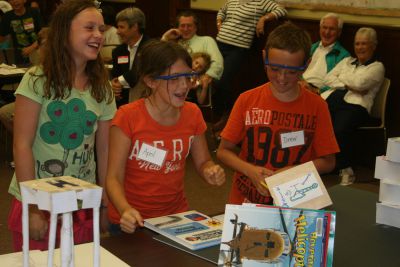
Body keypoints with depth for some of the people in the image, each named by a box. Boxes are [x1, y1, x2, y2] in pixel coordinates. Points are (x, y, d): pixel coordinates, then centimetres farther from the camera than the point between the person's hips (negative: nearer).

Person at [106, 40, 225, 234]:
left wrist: (211, 171, -11)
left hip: (177, 216, 3)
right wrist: (125, 209, -30)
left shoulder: (192, 114, 1)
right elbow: (114, 178, -12)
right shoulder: (128, 117, -13)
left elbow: (202, 161, 12)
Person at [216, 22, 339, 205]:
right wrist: (250, 170, -12)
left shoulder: (317, 106, -1)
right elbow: (223, 151, 5)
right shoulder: (247, 100, 1)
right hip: (245, 201, 1)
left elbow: (327, 162, 4)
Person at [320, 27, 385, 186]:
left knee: (340, 130, -36)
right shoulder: (347, 61, 30)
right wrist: (347, 85, 2)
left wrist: (341, 78, 11)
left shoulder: (377, 67, 14)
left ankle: (345, 169, -18)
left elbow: (359, 83, -4)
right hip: (330, 99, 5)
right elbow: (328, 79, 16)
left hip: (355, 104, -4)